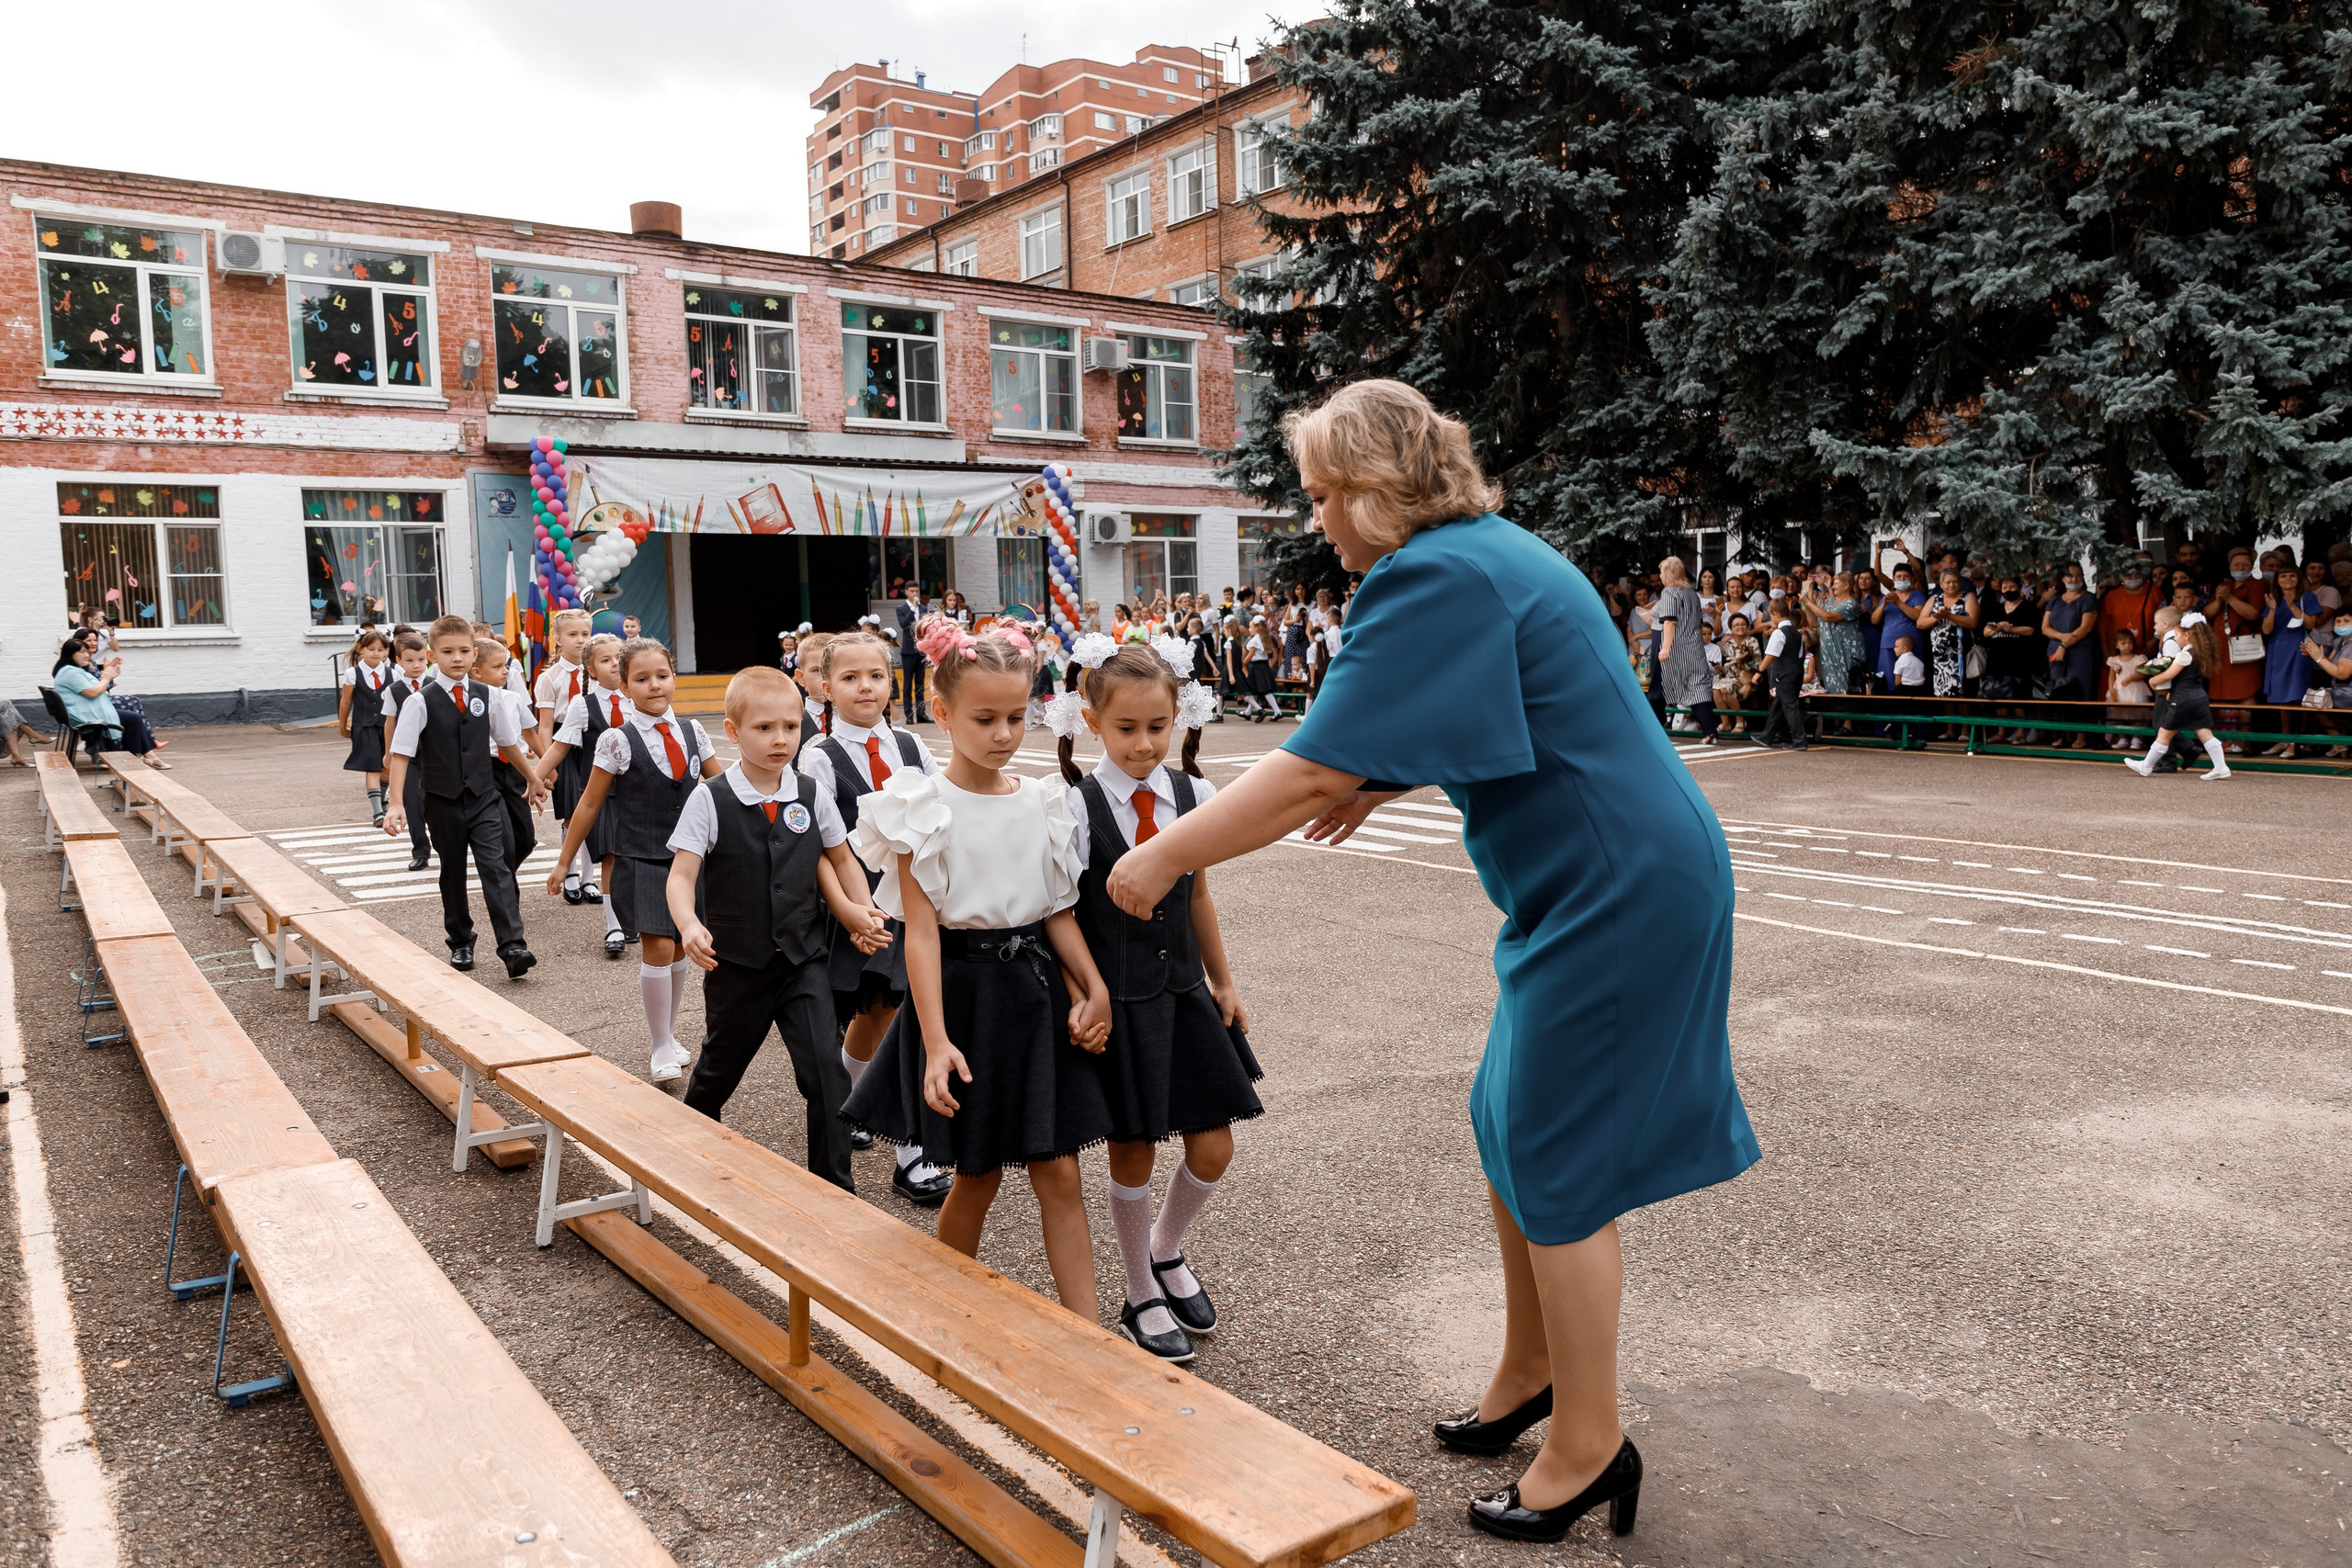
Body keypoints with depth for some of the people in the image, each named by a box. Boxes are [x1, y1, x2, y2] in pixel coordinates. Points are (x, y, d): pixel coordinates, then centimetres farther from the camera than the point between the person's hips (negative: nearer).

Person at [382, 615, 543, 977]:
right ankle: (460, 942, 27)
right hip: (443, 801, -1)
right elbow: (400, 754, -10)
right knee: (453, 874, 11)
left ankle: (512, 946, -16)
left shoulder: (486, 697, 0)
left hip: (484, 797, 1)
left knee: (496, 868, -10)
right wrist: (396, 804, -19)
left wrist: (533, 779, 22)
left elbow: (508, 743, 13)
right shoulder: (421, 702, -9)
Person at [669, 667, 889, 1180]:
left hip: (803, 960, 1)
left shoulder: (813, 796, -2)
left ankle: (835, 1187, 0)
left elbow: (840, 859, 14)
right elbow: (681, 874, -15)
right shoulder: (710, 800, -11)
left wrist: (862, 915, 3)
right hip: (736, 963, -1)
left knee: (825, 1068, -11)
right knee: (720, 1066, 18)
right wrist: (690, 926, -33)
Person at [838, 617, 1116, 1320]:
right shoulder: (924, 807, -9)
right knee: (978, 1173, 9)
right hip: (963, 990, -4)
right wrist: (936, 1041, -19)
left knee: (1059, 1173, 4)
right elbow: (921, 929, -13)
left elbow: (1058, 912, 9)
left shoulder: (1043, 803, 4)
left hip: (1036, 988, 4)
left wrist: (1096, 989, -4)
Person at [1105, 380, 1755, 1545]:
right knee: (1513, 1130, 17)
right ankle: (1529, 1373, 35)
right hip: (1596, 884, 10)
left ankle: (1590, 1448, 18)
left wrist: (1165, 856, -16)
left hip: (1616, 894, -10)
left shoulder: (1436, 579, -20)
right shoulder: (1494, 551, 11)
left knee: (1555, 1163, 1)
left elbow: (1312, 768, -24)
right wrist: (1380, 783, 25)